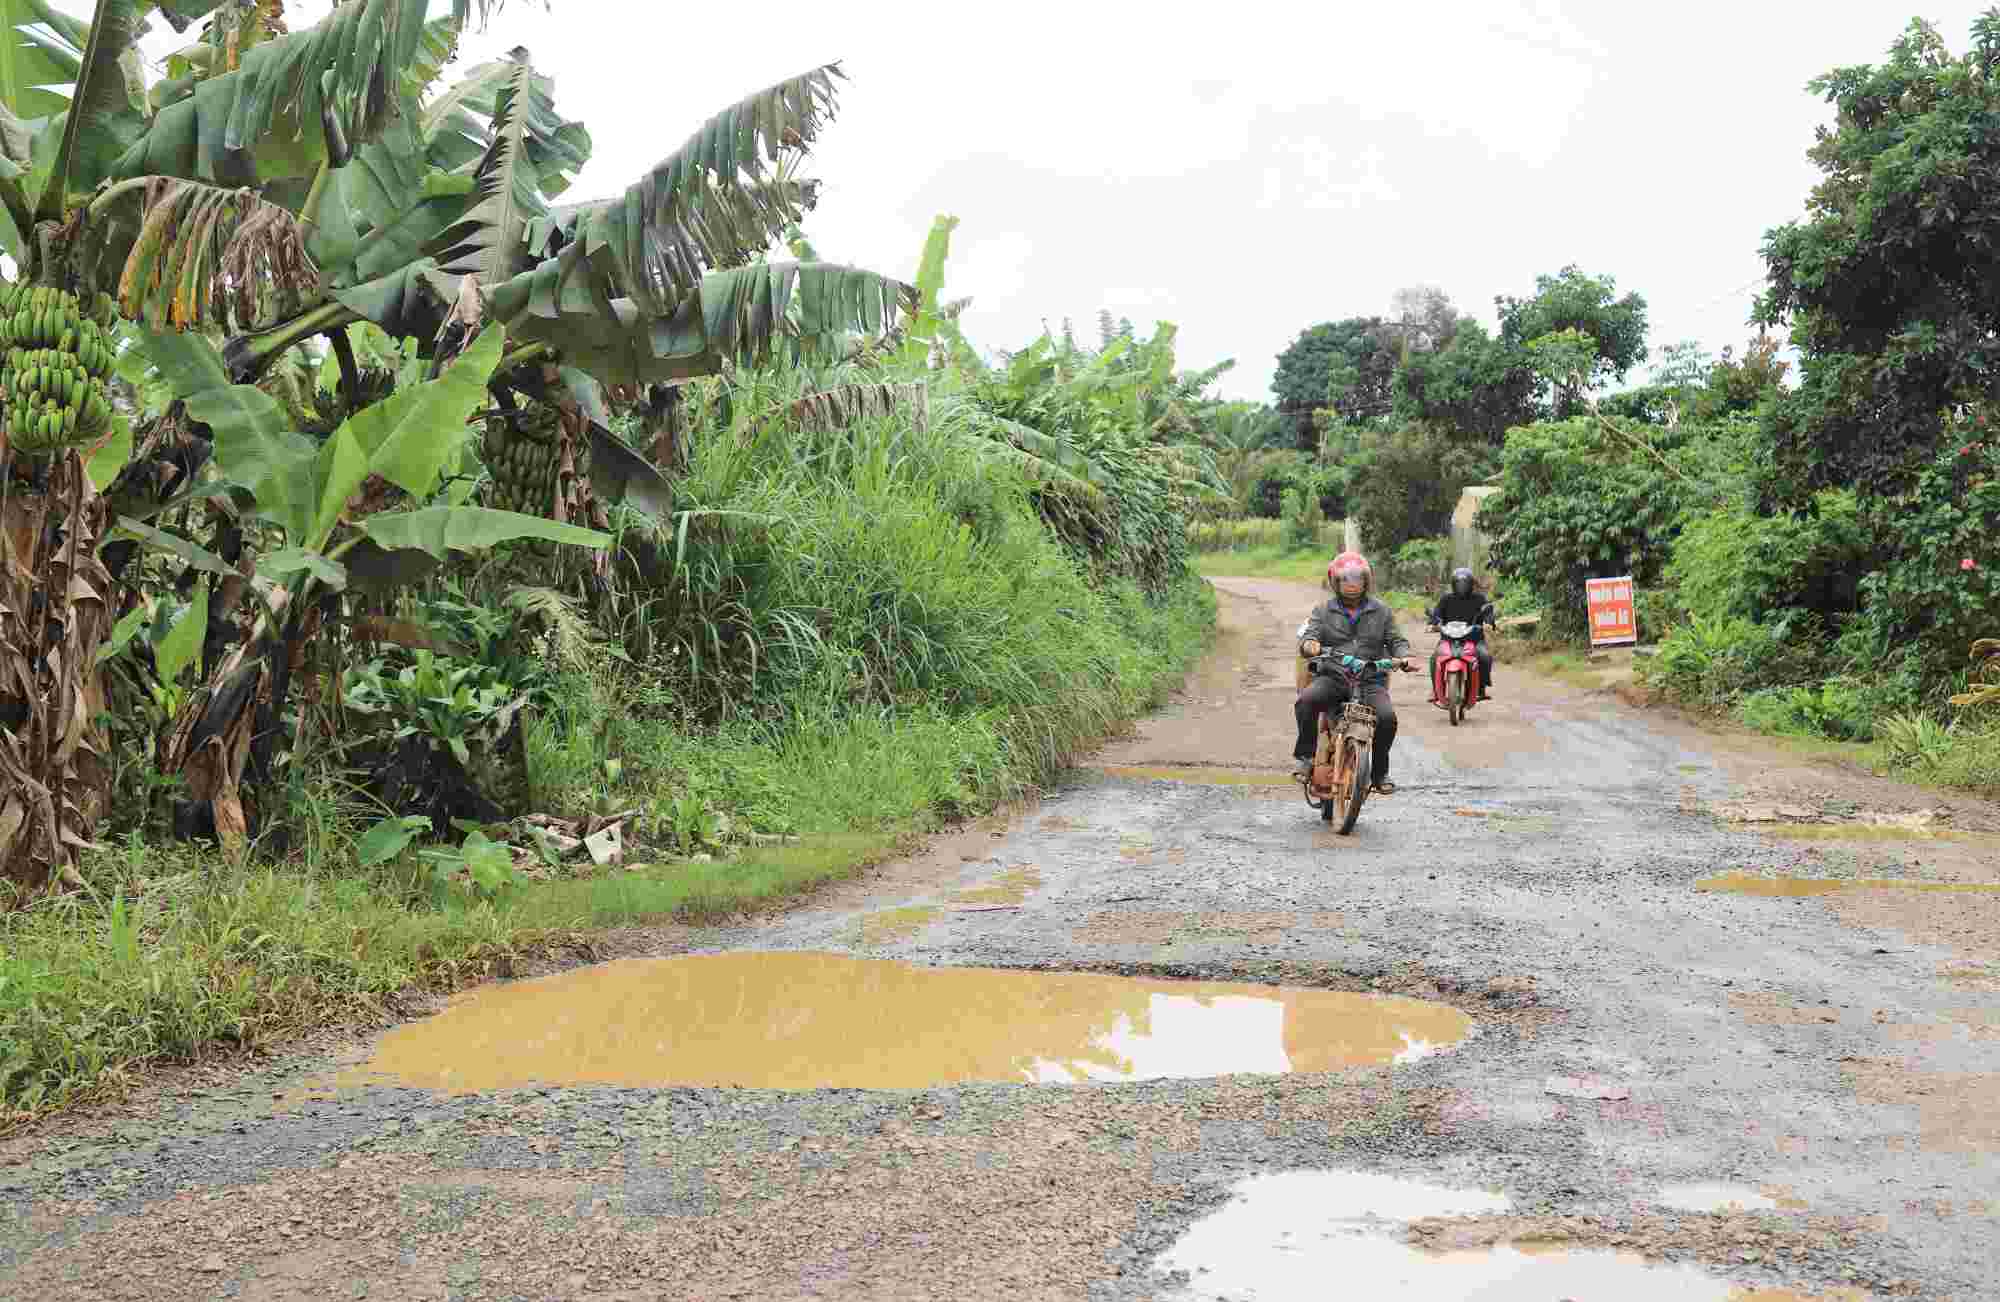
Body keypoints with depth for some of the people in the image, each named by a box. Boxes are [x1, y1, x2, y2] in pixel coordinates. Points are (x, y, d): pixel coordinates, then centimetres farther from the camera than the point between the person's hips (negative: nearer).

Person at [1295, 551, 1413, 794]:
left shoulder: (1380, 612, 12)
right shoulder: (1323, 612, 10)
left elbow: (1396, 640, 12)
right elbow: (1308, 636, -1)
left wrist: (1404, 655, -11)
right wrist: (1309, 644, -27)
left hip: (1371, 680, 0)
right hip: (1332, 678, 0)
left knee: (1387, 717, -26)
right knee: (1306, 700, -31)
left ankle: (1379, 772, -3)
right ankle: (1307, 755, -12)